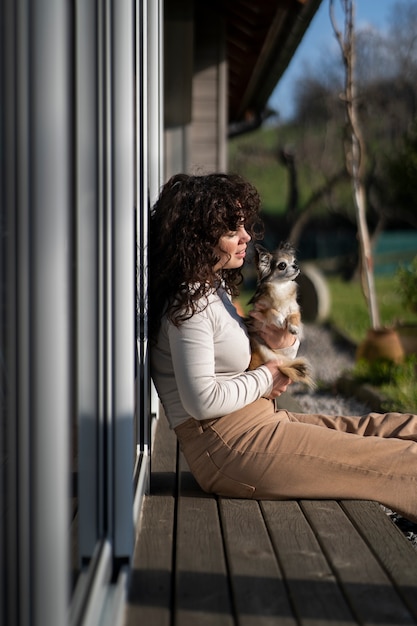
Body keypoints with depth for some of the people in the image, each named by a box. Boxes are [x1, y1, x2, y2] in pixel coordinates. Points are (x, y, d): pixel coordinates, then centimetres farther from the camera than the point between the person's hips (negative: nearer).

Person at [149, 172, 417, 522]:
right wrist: (265, 379, -9)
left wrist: (284, 347, -3)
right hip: (231, 444, -10)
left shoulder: (216, 288, 16)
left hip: (260, 421, 10)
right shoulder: (188, 305, -15)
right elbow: (201, 400, -24)